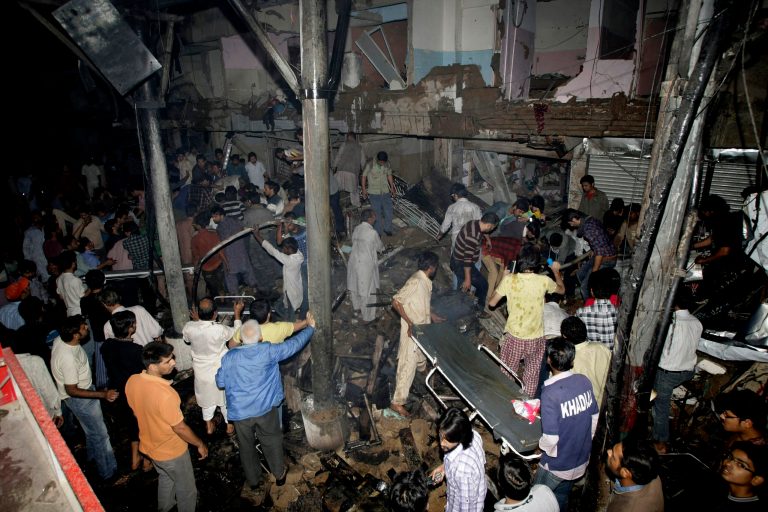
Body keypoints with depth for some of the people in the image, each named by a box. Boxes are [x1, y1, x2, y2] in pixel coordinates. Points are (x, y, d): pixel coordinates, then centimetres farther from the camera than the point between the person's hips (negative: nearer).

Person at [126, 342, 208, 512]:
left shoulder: (131, 382, -16)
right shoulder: (165, 394, -39)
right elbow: (180, 428, -26)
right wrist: (200, 444, -9)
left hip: (149, 445, 8)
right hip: (172, 451, -7)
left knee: (165, 478, 35)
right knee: (186, 488, 20)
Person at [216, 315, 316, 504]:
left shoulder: (228, 357, -5)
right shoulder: (268, 351, -14)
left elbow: (220, 382, 7)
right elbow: (293, 344, -5)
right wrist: (310, 327, 8)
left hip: (240, 412, 2)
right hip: (265, 409, -2)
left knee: (247, 447, 19)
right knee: (272, 442, 20)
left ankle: (254, 484, 33)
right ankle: (279, 474, 38)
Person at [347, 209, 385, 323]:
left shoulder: (356, 229, -1)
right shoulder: (372, 233, -20)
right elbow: (379, 247, -4)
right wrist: (382, 247, 20)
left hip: (354, 261, 7)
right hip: (366, 265, -7)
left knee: (355, 285, 26)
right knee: (367, 291, 7)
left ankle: (356, 306, 49)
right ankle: (367, 317, 19)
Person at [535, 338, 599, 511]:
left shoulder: (550, 394, -31)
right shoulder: (584, 382, -13)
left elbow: (551, 438, -27)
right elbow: (594, 418, 2)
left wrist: (542, 447, -5)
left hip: (557, 465, -5)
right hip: (581, 460, 6)